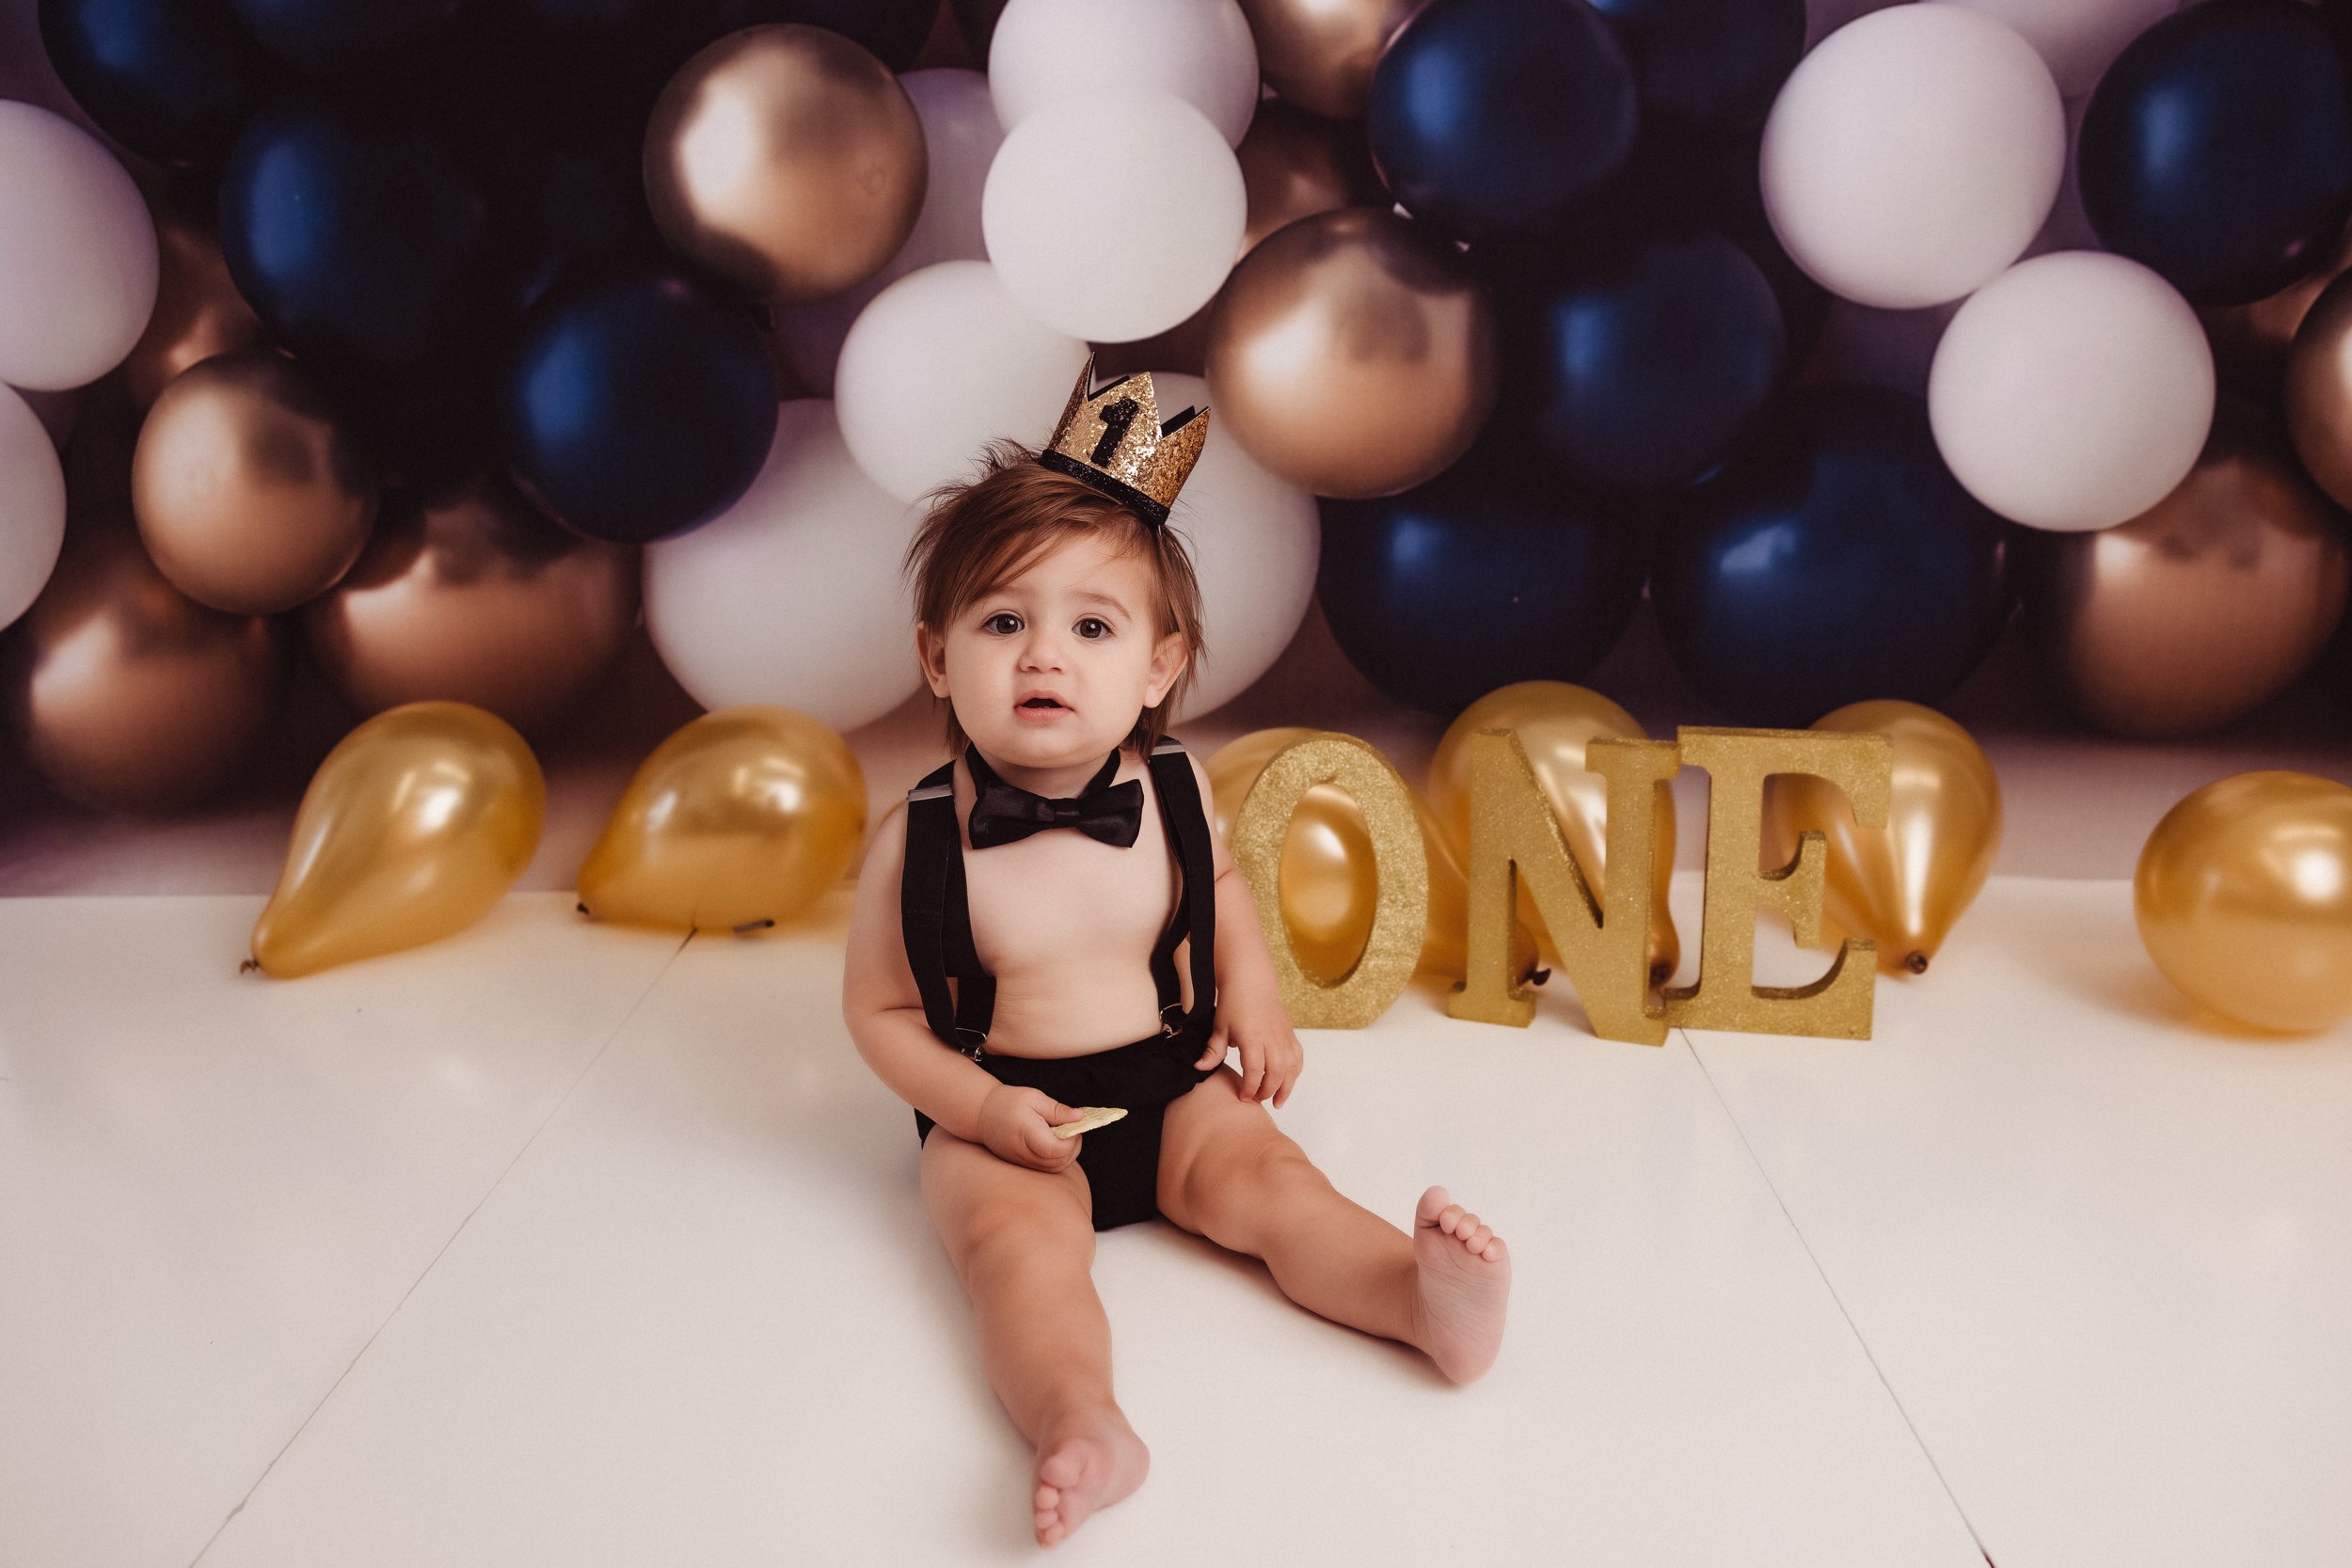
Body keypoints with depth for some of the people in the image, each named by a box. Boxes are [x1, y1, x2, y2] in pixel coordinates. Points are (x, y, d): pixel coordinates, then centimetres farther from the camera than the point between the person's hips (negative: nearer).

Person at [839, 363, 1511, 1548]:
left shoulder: (1171, 792, -7)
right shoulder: (919, 841, -16)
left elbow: (1220, 885, 16)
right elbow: (879, 1009, -5)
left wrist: (1253, 994, 2)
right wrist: (978, 1105, -18)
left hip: (1168, 1086, 3)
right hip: (1004, 1116, -3)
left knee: (1264, 1179, -17)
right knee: (1020, 1240, -27)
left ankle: (1427, 1298, -26)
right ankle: (1079, 1421, -44)